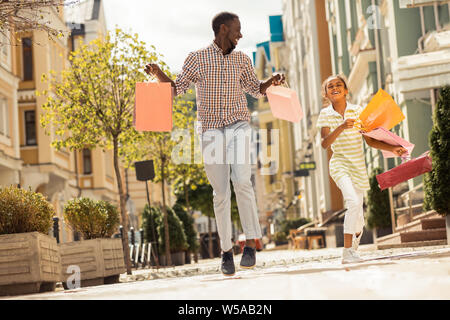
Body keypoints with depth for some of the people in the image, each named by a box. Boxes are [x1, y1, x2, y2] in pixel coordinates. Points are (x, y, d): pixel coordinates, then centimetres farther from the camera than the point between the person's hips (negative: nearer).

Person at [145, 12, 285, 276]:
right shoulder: (197, 59, 6)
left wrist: (271, 83, 1)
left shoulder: (242, 60, 12)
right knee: (221, 193, 0)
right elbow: (177, 88, 8)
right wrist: (159, 74, -9)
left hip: (238, 126, 1)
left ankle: (251, 244, -15)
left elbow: (256, 90, 21)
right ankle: (226, 251, 8)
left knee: (242, 182, -20)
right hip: (211, 131, -1)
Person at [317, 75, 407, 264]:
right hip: (340, 164, -3)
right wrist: (341, 127, -27)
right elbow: (325, 143, -14)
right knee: (353, 202, -27)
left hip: (359, 166, 3)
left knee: (358, 212, 11)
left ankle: (354, 246, 39)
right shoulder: (325, 114, -1)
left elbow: (370, 141, 5)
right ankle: (348, 252, -23)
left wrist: (392, 148, -5)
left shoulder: (357, 111, 3)